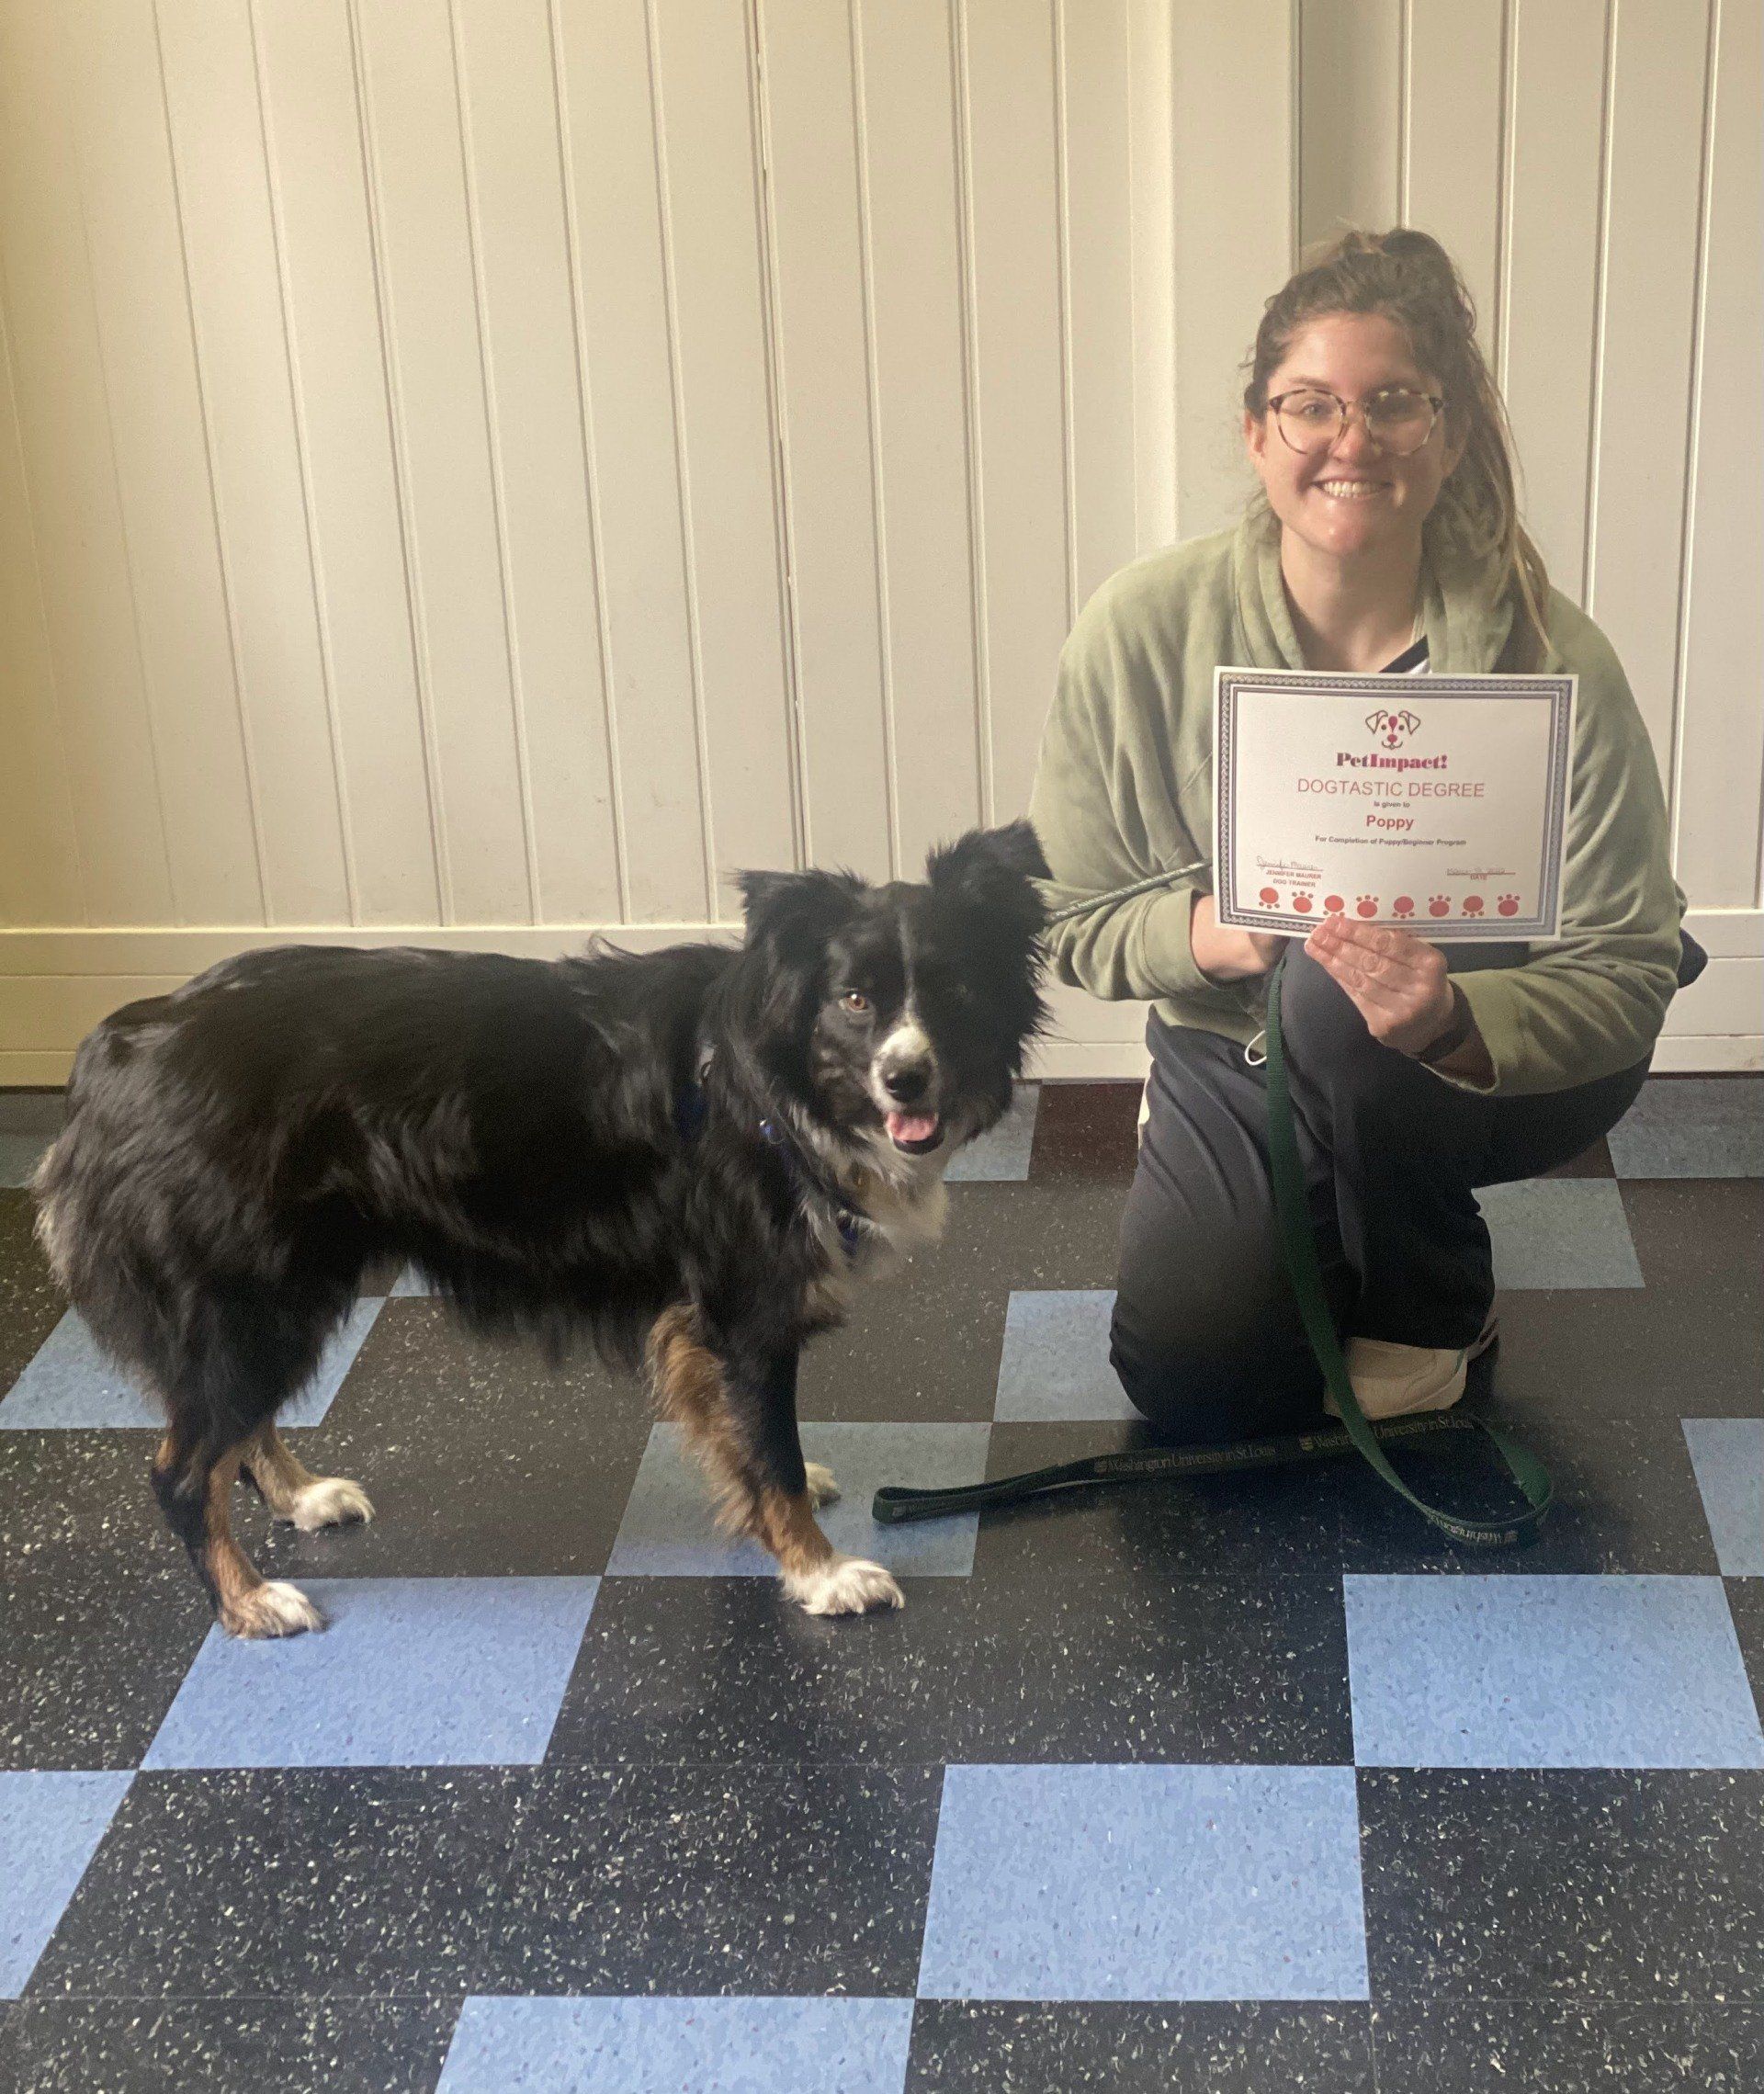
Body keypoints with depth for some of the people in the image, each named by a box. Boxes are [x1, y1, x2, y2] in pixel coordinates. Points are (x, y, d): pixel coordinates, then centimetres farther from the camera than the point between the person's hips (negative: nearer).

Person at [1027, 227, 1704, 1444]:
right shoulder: (1143, 631, -16)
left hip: (1502, 1060, -2)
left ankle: (1430, 1313, -4)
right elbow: (1068, 923, -8)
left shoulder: (1548, 659, -22)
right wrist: (1207, 930, -30)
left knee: (1338, 996, -36)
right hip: (1240, 1065, 2)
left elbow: (1629, 971, -22)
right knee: (1188, 1384, -15)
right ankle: (1348, 1257, 23)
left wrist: (1453, 1021, -43)